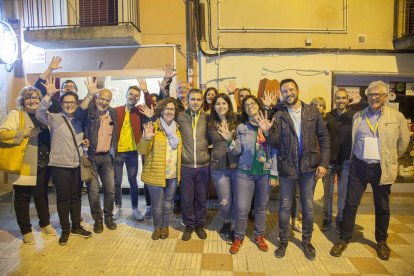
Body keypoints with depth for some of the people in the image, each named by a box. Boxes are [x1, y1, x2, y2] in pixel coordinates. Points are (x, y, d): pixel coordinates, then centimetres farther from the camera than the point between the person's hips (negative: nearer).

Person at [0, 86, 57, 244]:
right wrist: (24, 133, -23)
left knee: (42, 195, 17)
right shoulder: (16, 115, -5)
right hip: (24, 166, -5)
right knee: (23, 197, 7)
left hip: (43, 165, 5)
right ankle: (26, 231, 21)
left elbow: (49, 137, 23)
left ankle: (45, 224, 33)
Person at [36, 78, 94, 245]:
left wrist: (84, 142, 3)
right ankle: (65, 230, 18)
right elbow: (40, 114, -24)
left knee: (76, 197, 13)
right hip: (60, 165, -4)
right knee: (63, 198, 4)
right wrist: (49, 95, -35)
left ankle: (76, 227, 26)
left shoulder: (79, 121, 12)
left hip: (77, 165, 5)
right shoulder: (54, 118, -4)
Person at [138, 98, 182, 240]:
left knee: (168, 202, 15)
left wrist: (179, 170, 8)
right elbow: (142, 151, -12)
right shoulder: (153, 127, -8)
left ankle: (165, 226, 35)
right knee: (157, 203, 8)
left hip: (173, 174, 4)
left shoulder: (177, 128, 8)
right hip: (155, 173, -4)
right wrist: (146, 138, -30)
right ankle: (157, 227, 31)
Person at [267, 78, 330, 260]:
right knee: (285, 207, 10)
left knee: (308, 207, 13)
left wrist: (323, 163, -4)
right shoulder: (279, 116, -1)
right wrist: (267, 131, -24)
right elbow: (275, 143, -5)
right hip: (287, 167, -1)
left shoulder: (312, 112, 1)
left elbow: (324, 138, 2)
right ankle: (283, 241, 29)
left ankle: (306, 241, 34)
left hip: (309, 167, 1)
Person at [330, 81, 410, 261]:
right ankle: (344, 239, 19)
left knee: (382, 207, 13)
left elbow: (403, 141, 8)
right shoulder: (358, 116, 5)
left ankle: (381, 242, 34)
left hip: (382, 169, -1)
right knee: (350, 204, 5)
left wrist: (390, 159, 13)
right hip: (359, 167, 1)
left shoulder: (397, 116, -1)